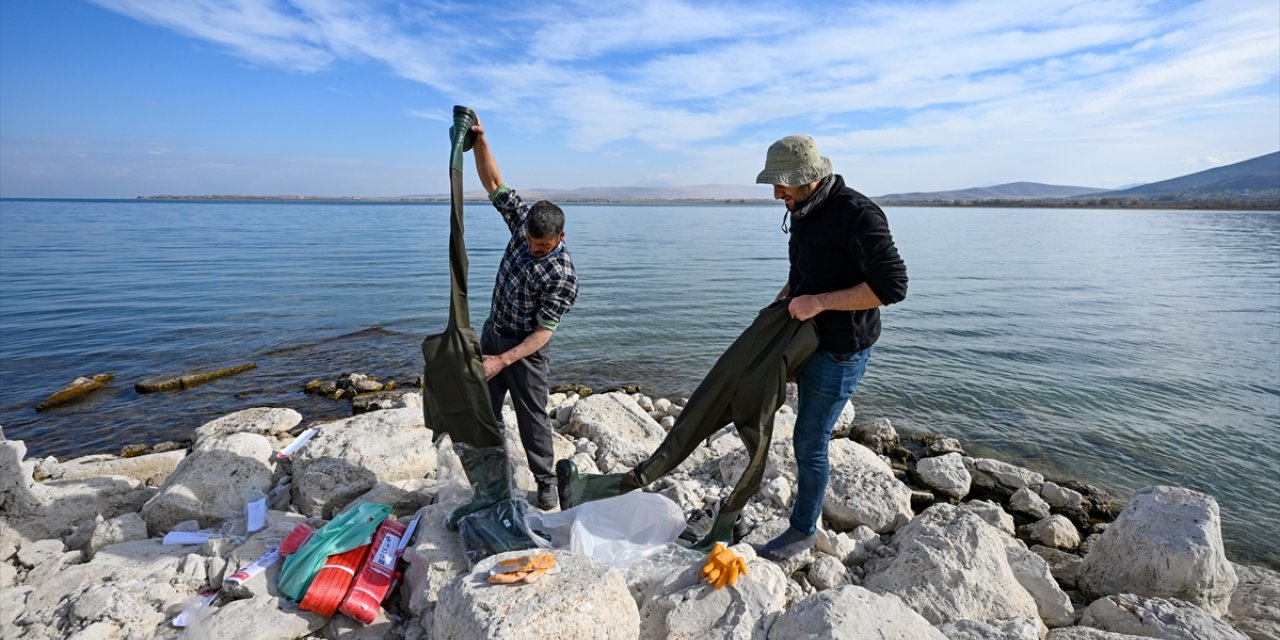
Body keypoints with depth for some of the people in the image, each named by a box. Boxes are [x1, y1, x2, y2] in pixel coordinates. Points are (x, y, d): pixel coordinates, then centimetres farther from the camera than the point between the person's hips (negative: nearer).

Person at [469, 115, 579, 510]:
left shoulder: (563, 276, -28)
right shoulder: (523, 223, -11)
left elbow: (543, 331, -26)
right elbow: (494, 184, -7)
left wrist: (502, 360, -32)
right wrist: (479, 141, -20)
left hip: (526, 348, -7)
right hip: (492, 333, 7)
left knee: (532, 418, 5)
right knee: (484, 409, 17)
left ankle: (546, 482, 24)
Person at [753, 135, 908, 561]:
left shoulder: (857, 214, -22)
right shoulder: (802, 212, 6)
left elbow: (892, 286, -25)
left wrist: (819, 301, -25)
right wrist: (784, 298, 7)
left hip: (841, 349, -8)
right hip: (808, 338, 9)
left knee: (809, 442, 0)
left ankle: (803, 529, 20)